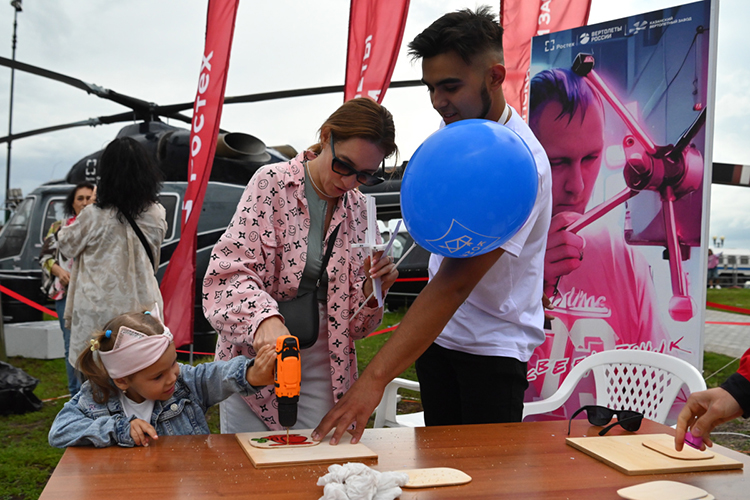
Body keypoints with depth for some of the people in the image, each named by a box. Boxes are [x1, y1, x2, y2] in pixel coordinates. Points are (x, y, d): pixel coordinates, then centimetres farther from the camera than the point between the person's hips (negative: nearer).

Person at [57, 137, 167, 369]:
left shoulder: (93, 216, -14)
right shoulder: (157, 215, -3)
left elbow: (67, 245, 6)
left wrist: (62, 231, 24)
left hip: (100, 310, -3)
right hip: (143, 305, 4)